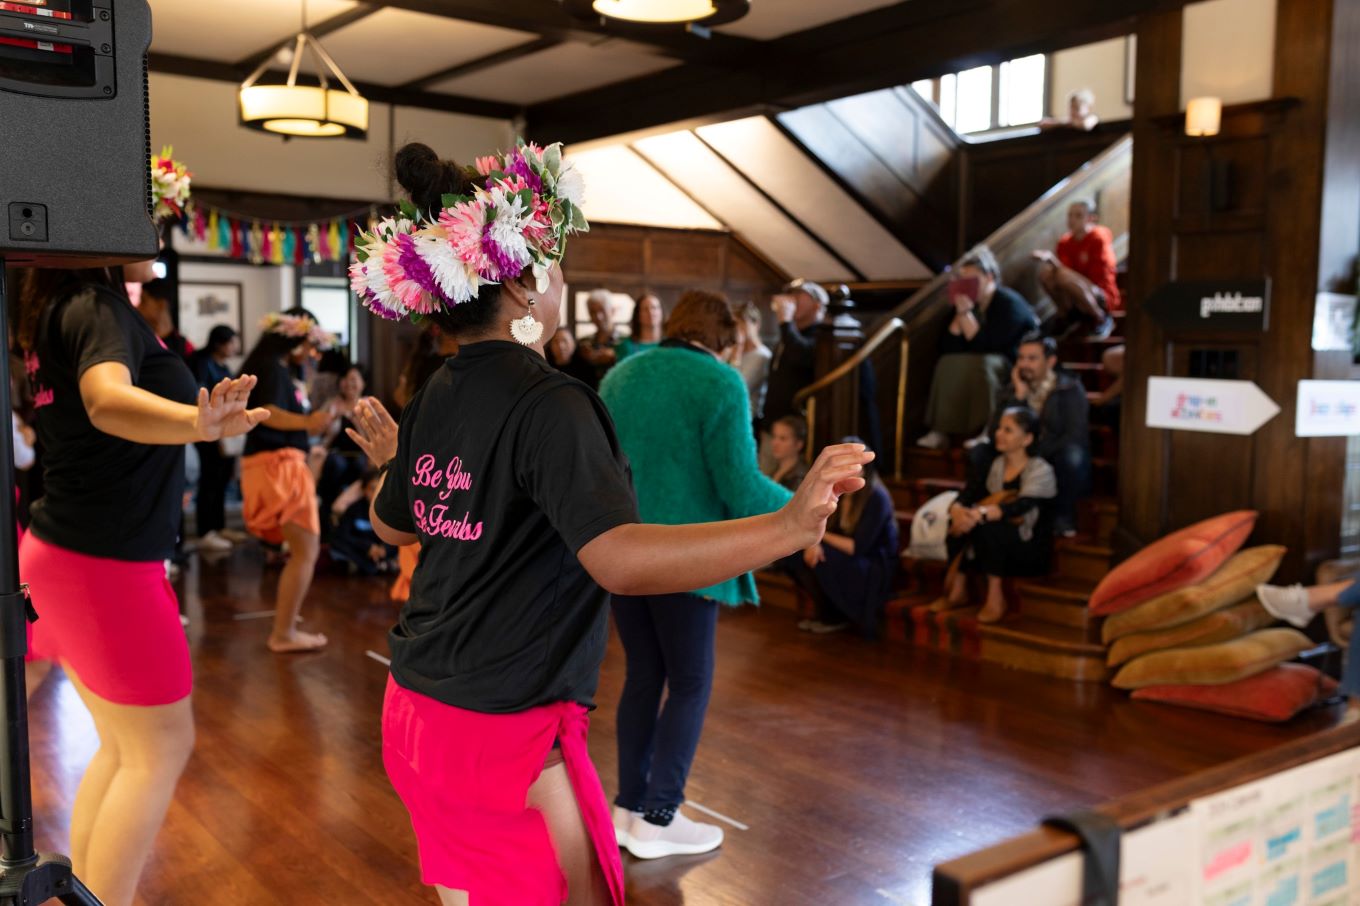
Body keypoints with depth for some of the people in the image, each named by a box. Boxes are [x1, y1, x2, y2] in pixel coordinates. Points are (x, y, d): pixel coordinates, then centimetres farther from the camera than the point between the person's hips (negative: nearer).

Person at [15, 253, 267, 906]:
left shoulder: (64, 310, 9)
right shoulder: (98, 307, -18)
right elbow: (107, 400, -40)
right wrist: (200, 426, -58)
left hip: (65, 552, 9)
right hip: (106, 562, -9)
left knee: (123, 746, 18)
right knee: (162, 747, 2)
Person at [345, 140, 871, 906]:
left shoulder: (436, 399, 4)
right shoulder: (548, 404, -20)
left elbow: (394, 526, 20)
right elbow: (618, 560, -33)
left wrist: (392, 461, 40)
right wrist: (791, 527, -40)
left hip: (417, 707, 9)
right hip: (506, 729, -8)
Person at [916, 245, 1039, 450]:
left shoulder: (1009, 303, -15)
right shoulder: (969, 304, 3)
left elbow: (983, 345, -25)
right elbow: (947, 349, -4)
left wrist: (965, 312, -25)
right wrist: (960, 313, -12)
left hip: (1016, 371, -6)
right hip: (981, 367, 6)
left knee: (981, 364, -33)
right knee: (948, 363, -18)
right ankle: (941, 431, -28)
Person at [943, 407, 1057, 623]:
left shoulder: (1040, 470, -12)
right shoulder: (993, 465, 5)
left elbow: (1020, 506, -30)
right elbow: (967, 496, -6)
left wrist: (980, 514, -47)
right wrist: (957, 510, -32)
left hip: (1031, 550, -6)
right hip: (995, 543, 6)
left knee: (987, 524, -31)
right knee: (961, 521, -19)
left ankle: (996, 597, -25)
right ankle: (958, 589, -14)